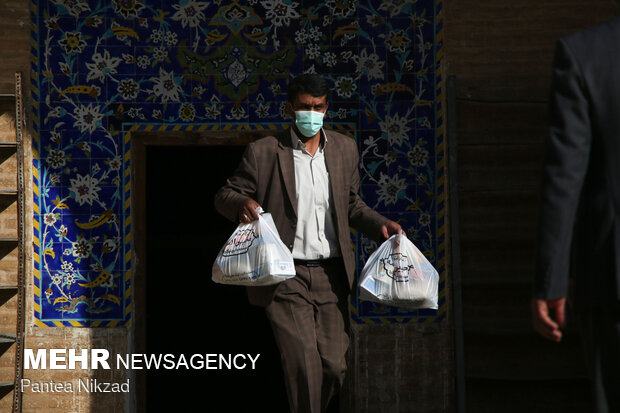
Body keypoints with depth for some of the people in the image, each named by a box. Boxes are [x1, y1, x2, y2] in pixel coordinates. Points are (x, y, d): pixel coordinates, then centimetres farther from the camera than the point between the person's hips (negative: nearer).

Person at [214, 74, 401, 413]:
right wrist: (242, 203, -19)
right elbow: (224, 196, 5)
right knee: (303, 365, -13)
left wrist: (379, 225, 5)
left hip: (331, 275, 4)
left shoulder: (345, 149, 11)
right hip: (285, 276, -4)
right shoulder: (263, 152, -2)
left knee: (334, 366, 4)